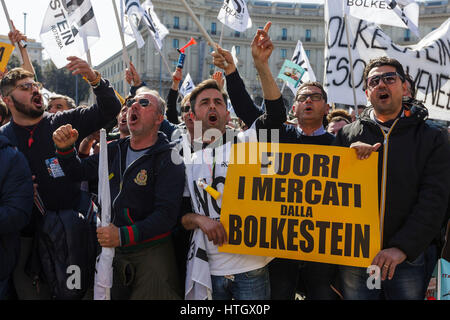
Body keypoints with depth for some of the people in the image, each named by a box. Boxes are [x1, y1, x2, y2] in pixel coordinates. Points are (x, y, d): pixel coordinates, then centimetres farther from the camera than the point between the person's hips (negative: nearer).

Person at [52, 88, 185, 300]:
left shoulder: (169, 159, -12)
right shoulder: (114, 150, 8)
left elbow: (167, 214, -20)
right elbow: (79, 172, 18)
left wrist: (123, 235, -28)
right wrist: (65, 149, -2)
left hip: (152, 252, -5)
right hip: (112, 250, 6)